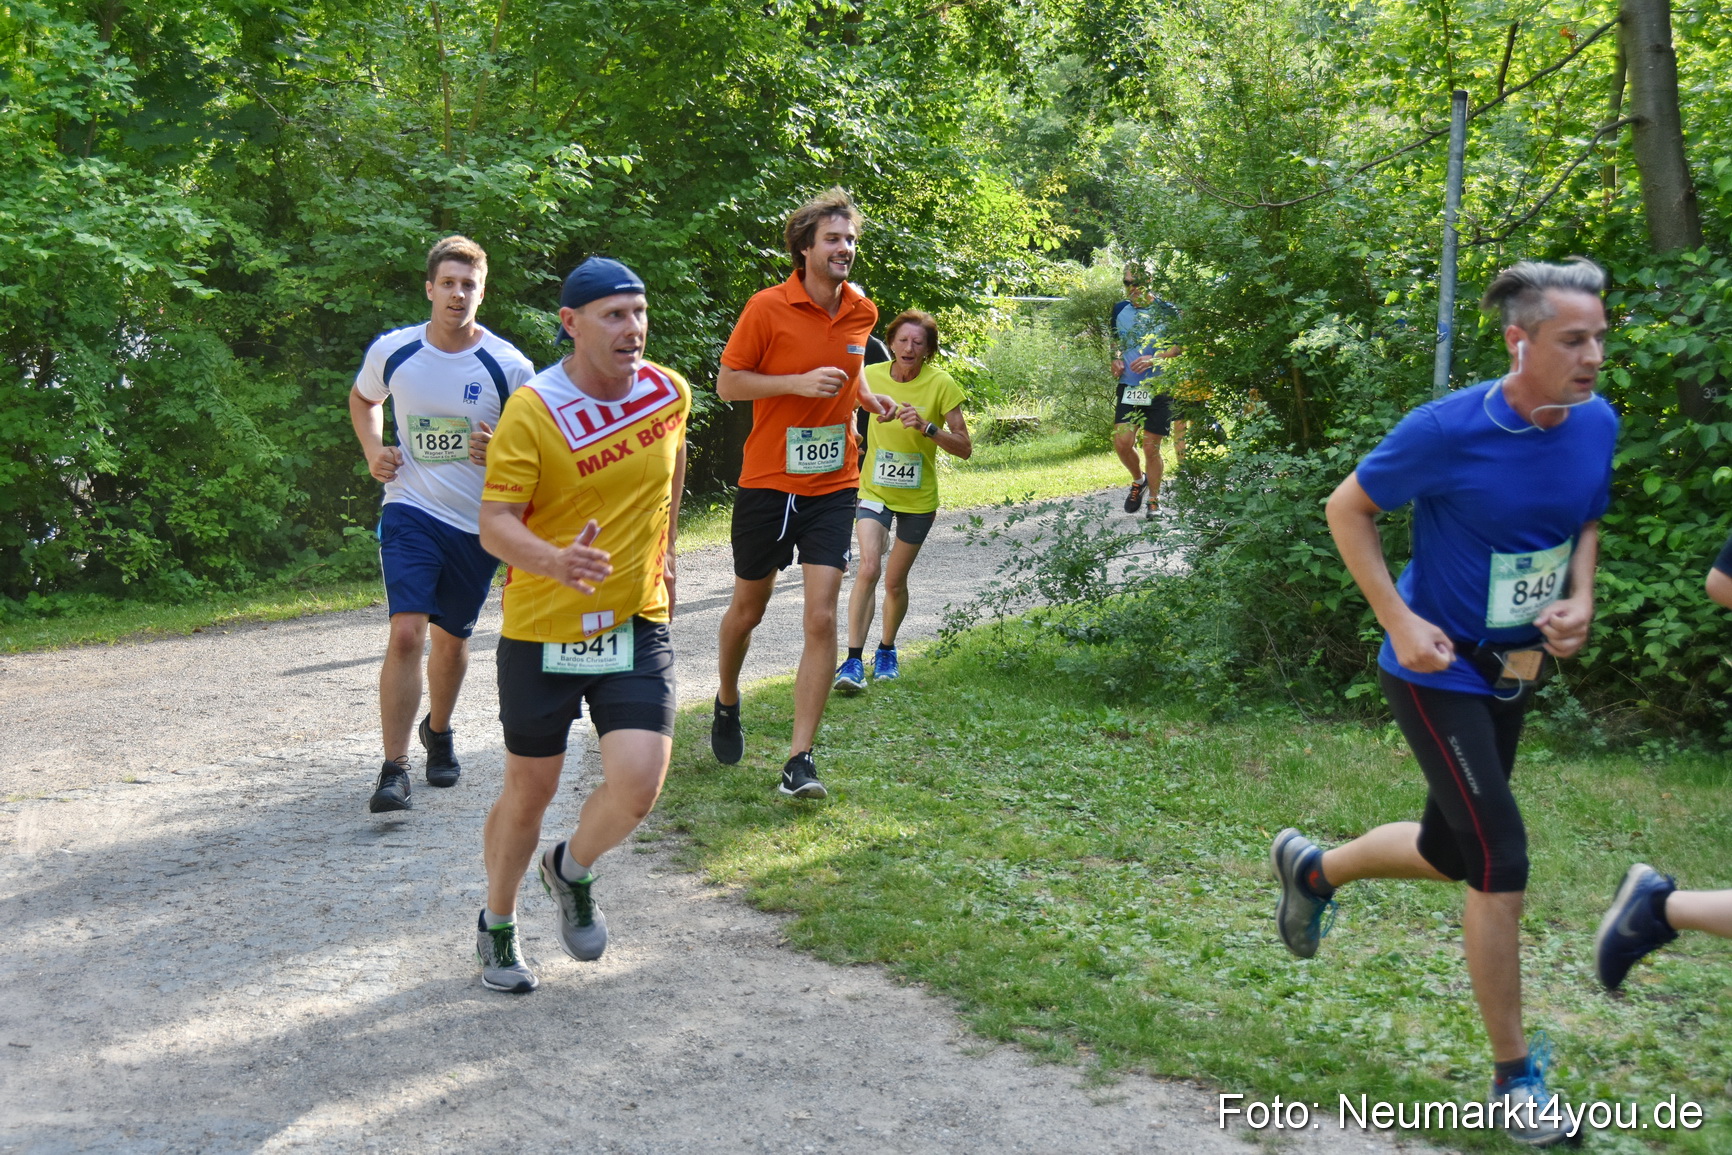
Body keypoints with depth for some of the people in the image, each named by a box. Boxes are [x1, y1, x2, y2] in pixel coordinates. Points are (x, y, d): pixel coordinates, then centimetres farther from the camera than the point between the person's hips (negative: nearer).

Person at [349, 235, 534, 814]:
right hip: (411, 511, -1)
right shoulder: (391, 351, -4)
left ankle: (439, 732, 43)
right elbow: (362, 400, 18)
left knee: (451, 637, 15)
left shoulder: (509, 367, -9)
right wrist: (373, 450, 1)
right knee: (406, 632, -16)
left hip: (478, 522, 1)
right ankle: (394, 768, -9)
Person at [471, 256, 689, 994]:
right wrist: (553, 560, -39)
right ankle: (497, 926, 36)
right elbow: (495, 523, -19)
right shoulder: (532, 412, -15)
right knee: (529, 791, 10)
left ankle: (572, 872, 20)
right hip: (542, 632, -3)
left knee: (638, 784, -14)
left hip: (638, 624, 3)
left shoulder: (671, 392, 0)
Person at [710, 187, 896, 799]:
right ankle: (727, 703, 43)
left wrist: (865, 396, 4)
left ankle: (800, 759, -6)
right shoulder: (767, 307, -10)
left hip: (833, 485, 2)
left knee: (821, 617, -9)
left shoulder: (862, 311, 5)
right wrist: (800, 382, -19)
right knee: (748, 608, 14)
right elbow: (727, 383, -7)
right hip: (766, 480, -2)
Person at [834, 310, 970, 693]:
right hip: (874, 490, 0)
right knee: (869, 567, -20)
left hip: (918, 498, 0)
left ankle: (887, 650, 35)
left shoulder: (941, 384, -13)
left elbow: (965, 449, -14)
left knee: (895, 581, 9)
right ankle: (853, 660, -18)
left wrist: (927, 428, -27)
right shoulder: (871, 376, -8)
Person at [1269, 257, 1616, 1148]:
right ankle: (1514, 1078, 7)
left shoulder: (1597, 424, -6)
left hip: (1514, 674, 7)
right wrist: (1399, 622, -17)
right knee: (1503, 865, -10)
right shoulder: (1448, 430, -23)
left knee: (1450, 853, 18)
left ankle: (1310, 868, 48)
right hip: (1438, 671, -7)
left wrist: (1581, 599, -5)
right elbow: (1347, 511, -9)